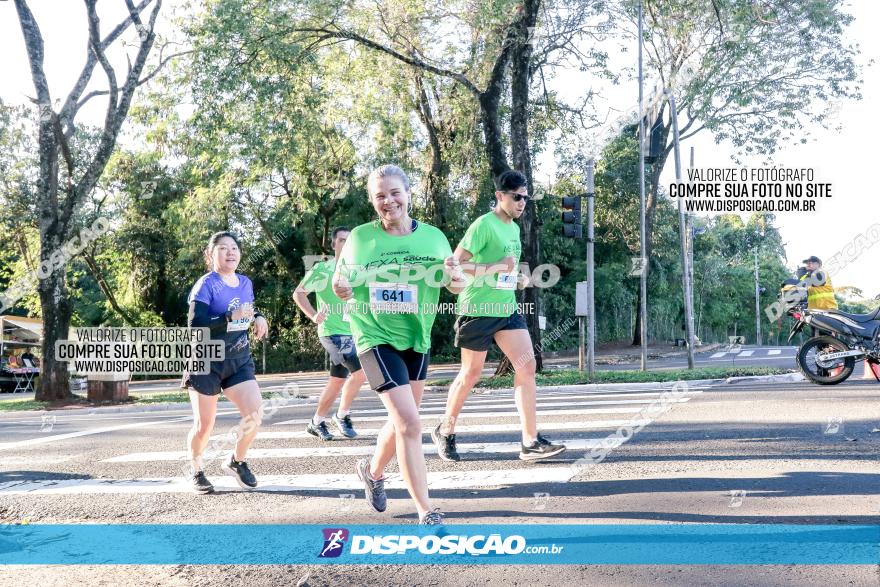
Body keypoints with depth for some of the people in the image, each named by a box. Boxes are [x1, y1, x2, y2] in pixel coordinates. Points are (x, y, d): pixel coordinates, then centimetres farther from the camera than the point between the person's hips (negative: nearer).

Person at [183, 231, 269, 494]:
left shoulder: (246, 283, 5)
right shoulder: (206, 284, -13)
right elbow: (195, 324, -24)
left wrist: (258, 317, 0)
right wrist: (231, 317, -34)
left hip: (239, 360, 5)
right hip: (206, 362, -5)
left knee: (255, 413, -11)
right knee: (204, 424, 2)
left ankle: (236, 461, 15)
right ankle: (196, 471, 29)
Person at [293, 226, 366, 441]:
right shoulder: (323, 269, -7)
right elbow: (298, 293, -5)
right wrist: (313, 315, -16)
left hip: (351, 332, 7)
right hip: (332, 332, -7)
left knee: (338, 380, 11)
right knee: (360, 371, -19)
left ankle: (316, 422, 24)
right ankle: (342, 415, -2)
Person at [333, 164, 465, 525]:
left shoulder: (433, 237, -2)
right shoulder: (360, 238, -5)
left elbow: (456, 285, 1)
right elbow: (343, 284, 6)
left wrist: (455, 276, -22)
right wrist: (342, 289, -17)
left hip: (417, 339, 4)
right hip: (377, 337, -4)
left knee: (402, 421, 18)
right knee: (410, 423, -15)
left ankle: (373, 471, 48)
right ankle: (426, 512, -6)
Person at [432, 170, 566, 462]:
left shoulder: (514, 228, 13)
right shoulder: (484, 224, -13)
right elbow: (456, 264, -17)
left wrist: (517, 278, 10)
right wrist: (494, 268, -24)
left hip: (507, 309, 7)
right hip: (478, 310, -7)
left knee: (527, 366, -5)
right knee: (471, 374, 4)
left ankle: (531, 442, -4)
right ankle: (445, 432, 25)